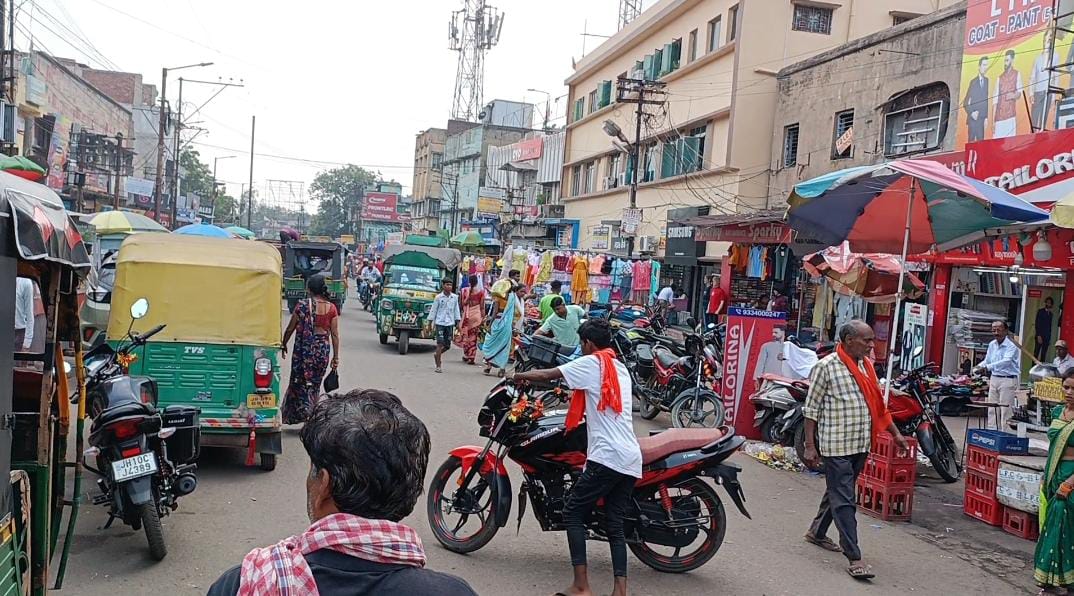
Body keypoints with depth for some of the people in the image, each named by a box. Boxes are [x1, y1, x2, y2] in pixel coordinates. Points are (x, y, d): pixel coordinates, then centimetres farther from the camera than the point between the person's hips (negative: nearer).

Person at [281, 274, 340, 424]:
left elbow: (290, 329, 1)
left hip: (304, 348, -3)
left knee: (299, 382, 7)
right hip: (323, 349, 3)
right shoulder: (331, 308, -2)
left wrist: (283, 345, 17)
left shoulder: (302, 305, -8)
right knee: (315, 384, 16)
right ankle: (311, 415, 19)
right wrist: (336, 357, 7)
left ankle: (305, 413, -11)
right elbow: (335, 334, 0)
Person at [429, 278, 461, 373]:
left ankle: (437, 354, 35)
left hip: (450, 323, 3)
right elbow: (433, 310, 2)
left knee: (447, 345, 4)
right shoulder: (438, 297, -2)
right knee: (440, 343, -9)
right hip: (440, 323, -3)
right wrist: (430, 322, 1)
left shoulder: (455, 297, 6)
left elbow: (456, 310, 12)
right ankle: (438, 366, -3)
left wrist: (458, 322, 8)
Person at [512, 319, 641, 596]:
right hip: (632, 459, 8)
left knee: (573, 513, 1)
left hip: (607, 457, -8)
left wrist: (521, 376, 16)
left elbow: (545, 375, -2)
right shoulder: (620, 368, 22)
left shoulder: (592, 362, -2)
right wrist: (575, 393, 45)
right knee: (615, 524, 9)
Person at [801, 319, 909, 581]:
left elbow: (879, 404, 19)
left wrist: (895, 433, 17)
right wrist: (810, 446, -12)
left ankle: (817, 532, 37)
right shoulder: (826, 366, -11)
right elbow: (811, 409, -9)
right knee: (844, 501, -5)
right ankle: (854, 558, -3)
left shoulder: (867, 365, 10)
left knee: (837, 493, 19)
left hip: (861, 444, 7)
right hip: (836, 445, -7)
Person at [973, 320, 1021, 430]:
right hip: (994, 379, 7)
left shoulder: (1011, 346, -12)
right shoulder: (992, 344, 11)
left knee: (1006, 411, -6)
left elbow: (1006, 361, -27)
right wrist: (979, 366, -6)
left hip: (1008, 380, -7)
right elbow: (987, 360, 17)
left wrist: (988, 367, -36)